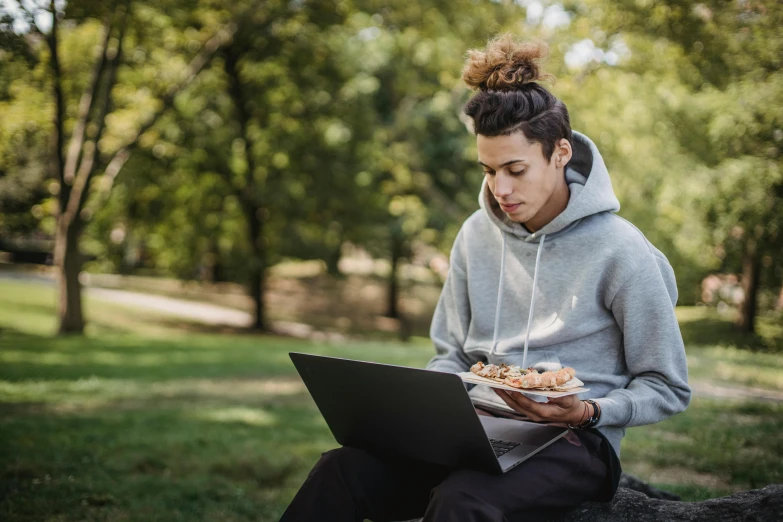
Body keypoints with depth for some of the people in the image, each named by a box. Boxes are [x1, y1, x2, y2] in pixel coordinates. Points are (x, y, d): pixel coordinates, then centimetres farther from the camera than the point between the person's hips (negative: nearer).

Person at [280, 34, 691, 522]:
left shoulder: (617, 249, -8)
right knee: (342, 470, -26)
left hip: (574, 442, -4)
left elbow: (669, 389, -1)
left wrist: (587, 412, -18)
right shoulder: (477, 236, 8)